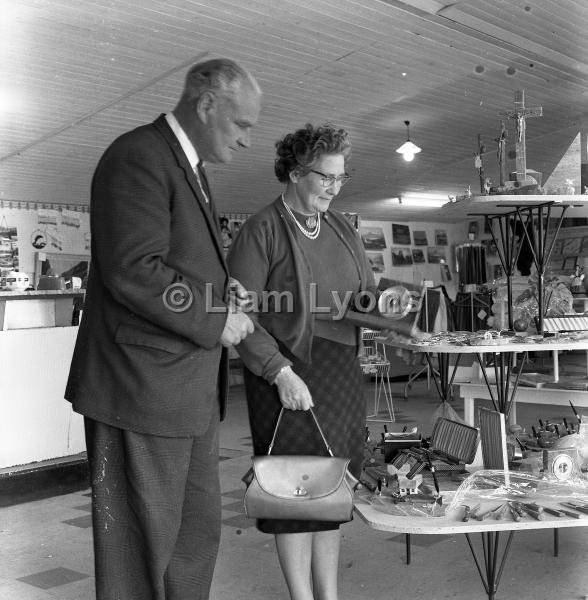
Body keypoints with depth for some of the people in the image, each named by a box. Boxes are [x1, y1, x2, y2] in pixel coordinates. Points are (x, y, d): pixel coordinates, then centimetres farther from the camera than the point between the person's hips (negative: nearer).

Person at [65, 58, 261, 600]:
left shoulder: (189, 167, 19)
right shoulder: (138, 156, -13)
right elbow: (133, 272, -23)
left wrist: (221, 287, 7)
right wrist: (215, 320, -14)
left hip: (193, 392, 10)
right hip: (144, 387, -10)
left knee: (199, 531, 17)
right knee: (143, 545, 3)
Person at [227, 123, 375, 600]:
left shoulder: (342, 228, 15)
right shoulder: (262, 229, -5)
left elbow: (366, 289, 23)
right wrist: (281, 372, -18)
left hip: (343, 369, 6)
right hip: (287, 372, -6)